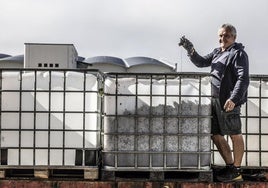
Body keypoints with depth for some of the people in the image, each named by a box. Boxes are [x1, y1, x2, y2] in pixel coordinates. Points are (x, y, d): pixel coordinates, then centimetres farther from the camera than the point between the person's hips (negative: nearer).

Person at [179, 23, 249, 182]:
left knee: (235, 135, -1)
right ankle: (229, 166, 24)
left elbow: (243, 78, -16)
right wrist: (190, 50, 9)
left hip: (229, 101, -9)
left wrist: (234, 98, -29)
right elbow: (201, 62, 29)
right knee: (216, 135, 12)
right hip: (215, 100, 9)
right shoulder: (217, 52, 19)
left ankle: (236, 171, 7)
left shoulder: (238, 53, -6)